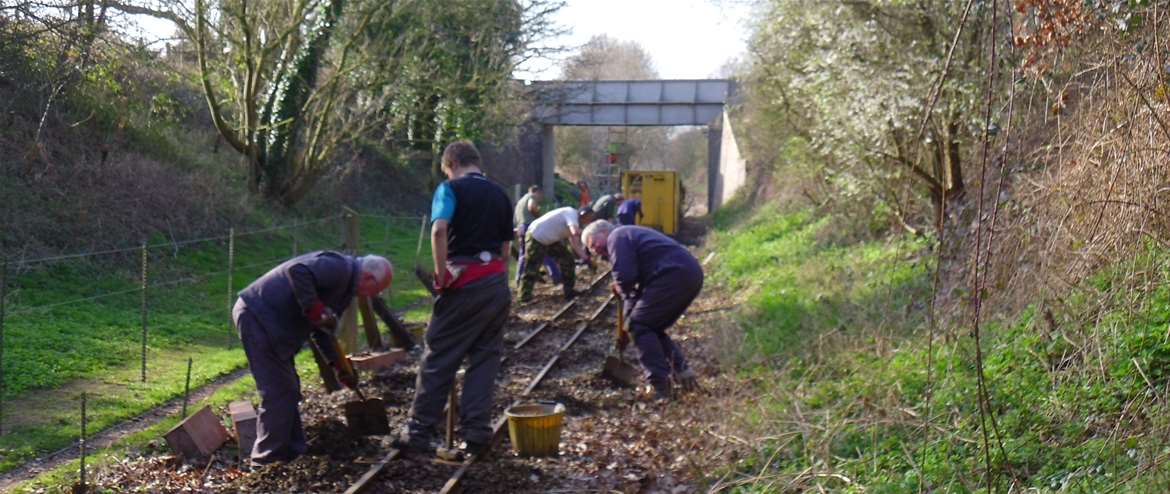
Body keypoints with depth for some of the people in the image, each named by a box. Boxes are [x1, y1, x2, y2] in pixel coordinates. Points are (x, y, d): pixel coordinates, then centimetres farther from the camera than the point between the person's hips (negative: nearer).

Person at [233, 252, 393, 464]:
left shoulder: (346, 287, 17)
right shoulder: (340, 267, -16)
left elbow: (322, 330, 21)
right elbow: (297, 270, -32)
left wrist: (339, 365, 14)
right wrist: (314, 308, -27)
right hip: (257, 316, -11)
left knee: (288, 391, 15)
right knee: (278, 391, -8)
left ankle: (292, 454, 23)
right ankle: (268, 461, 0)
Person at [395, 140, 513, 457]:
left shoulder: (452, 188, -2)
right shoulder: (500, 195, 17)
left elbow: (439, 230, -20)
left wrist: (442, 274, -13)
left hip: (465, 279, -5)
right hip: (497, 280, 5)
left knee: (439, 358, 2)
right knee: (485, 358, 10)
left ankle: (419, 433, 6)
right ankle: (476, 433, 8)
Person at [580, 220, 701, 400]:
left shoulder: (616, 237, 2)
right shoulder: (632, 234, 32)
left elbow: (625, 276, -12)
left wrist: (621, 289, 10)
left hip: (673, 276, -10)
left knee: (639, 325, -2)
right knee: (653, 328, 20)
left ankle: (661, 385, -7)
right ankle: (681, 370, 10)